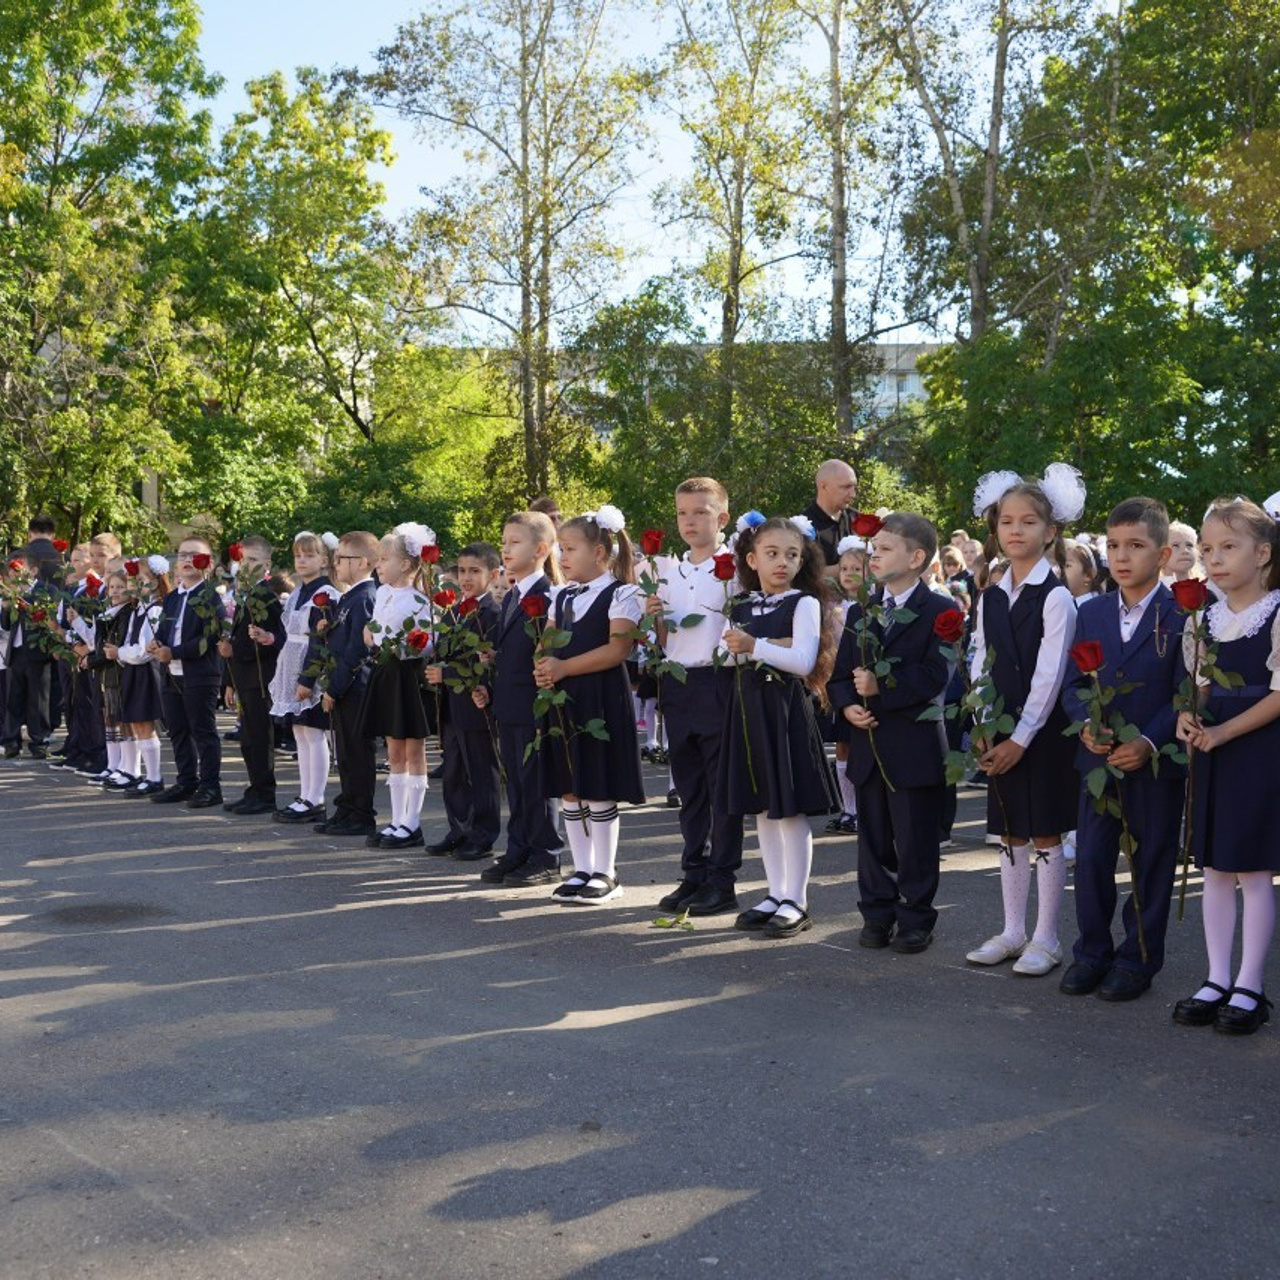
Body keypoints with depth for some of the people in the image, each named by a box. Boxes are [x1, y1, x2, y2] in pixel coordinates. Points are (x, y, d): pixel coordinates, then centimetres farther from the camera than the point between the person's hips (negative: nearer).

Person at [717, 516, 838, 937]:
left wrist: (754, 646, -20)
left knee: (791, 809, -2)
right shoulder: (741, 607, 12)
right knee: (762, 809, 12)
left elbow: (804, 661, -17)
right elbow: (725, 653, 0)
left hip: (786, 709, -6)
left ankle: (796, 901, 6)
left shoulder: (804, 603, -6)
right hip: (748, 708, 6)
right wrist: (773, 645, -13)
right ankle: (776, 894, 22)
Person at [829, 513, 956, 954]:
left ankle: (915, 920, 15)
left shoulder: (940, 612, -7)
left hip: (916, 745, -5)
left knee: (915, 841, 4)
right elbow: (840, 673, 11)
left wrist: (881, 687, -20)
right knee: (873, 837, 13)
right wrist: (847, 704, -8)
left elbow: (935, 676, -17)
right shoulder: (860, 613, 12)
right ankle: (877, 914, 24)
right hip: (868, 743, 5)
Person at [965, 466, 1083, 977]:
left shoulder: (1055, 597, -10)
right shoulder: (990, 598, 9)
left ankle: (1045, 939, 12)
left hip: (1042, 731, -6)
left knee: (1046, 835, 2)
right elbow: (979, 666, 9)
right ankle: (1013, 932, 23)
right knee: (1011, 835, 13)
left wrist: (1022, 737, -16)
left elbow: (1049, 674, -14)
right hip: (1000, 732, 6)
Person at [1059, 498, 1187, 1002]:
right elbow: (1073, 683, 8)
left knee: (1150, 863, 7)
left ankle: (1139, 957, 20)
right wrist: (1085, 723, -11)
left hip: (1157, 763, -4)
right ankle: (1092, 951, 22)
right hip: (1098, 759, 4)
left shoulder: (1181, 616, -7)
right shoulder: (1091, 612, 7)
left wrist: (1149, 743, -21)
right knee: (1091, 859, 7)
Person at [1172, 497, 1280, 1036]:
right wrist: (1188, 719, -6)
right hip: (1211, 752, 6)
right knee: (1216, 870, 10)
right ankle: (1217, 980, 18)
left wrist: (1222, 733, -19)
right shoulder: (1201, 617, 8)